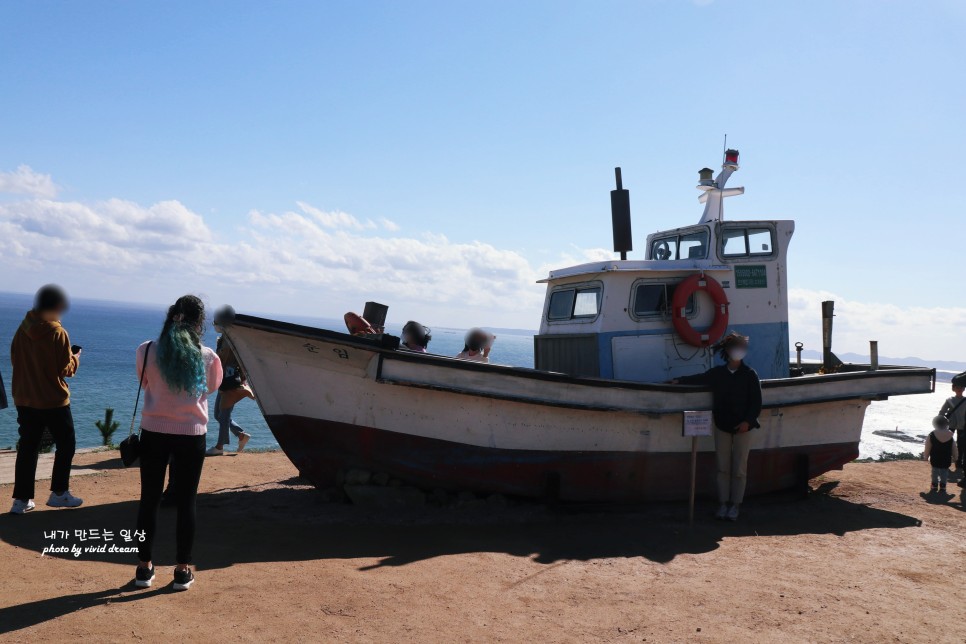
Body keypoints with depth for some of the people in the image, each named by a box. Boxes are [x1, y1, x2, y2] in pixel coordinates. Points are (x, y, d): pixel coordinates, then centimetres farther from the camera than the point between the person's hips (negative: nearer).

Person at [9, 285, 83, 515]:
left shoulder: (22, 330, -1)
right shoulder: (58, 333, -17)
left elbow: (15, 360, 9)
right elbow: (66, 369, -12)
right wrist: (76, 357, 7)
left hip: (24, 400, 5)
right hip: (54, 401, -5)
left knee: (27, 448, 10)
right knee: (65, 445, 11)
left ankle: (21, 499, 9)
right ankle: (59, 493, 15)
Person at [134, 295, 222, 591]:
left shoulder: (147, 351, -7)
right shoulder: (208, 357, -8)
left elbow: (144, 382, 11)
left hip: (153, 433, 1)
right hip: (191, 436, -1)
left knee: (149, 500, 13)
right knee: (186, 502, 9)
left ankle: (144, 567, 21)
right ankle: (183, 571, 15)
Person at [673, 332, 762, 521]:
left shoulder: (749, 375, -4)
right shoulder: (717, 373, 3)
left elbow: (756, 402, -4)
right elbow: (699, 379, 21)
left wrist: (748, 421, -15)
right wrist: (680, 381, 29)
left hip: (742, 428, -2)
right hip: (722, 427, 2)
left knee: (739, 470, 0)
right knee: (723, 468, 5)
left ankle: (735, 505, 9)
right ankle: (723, 504, 13)